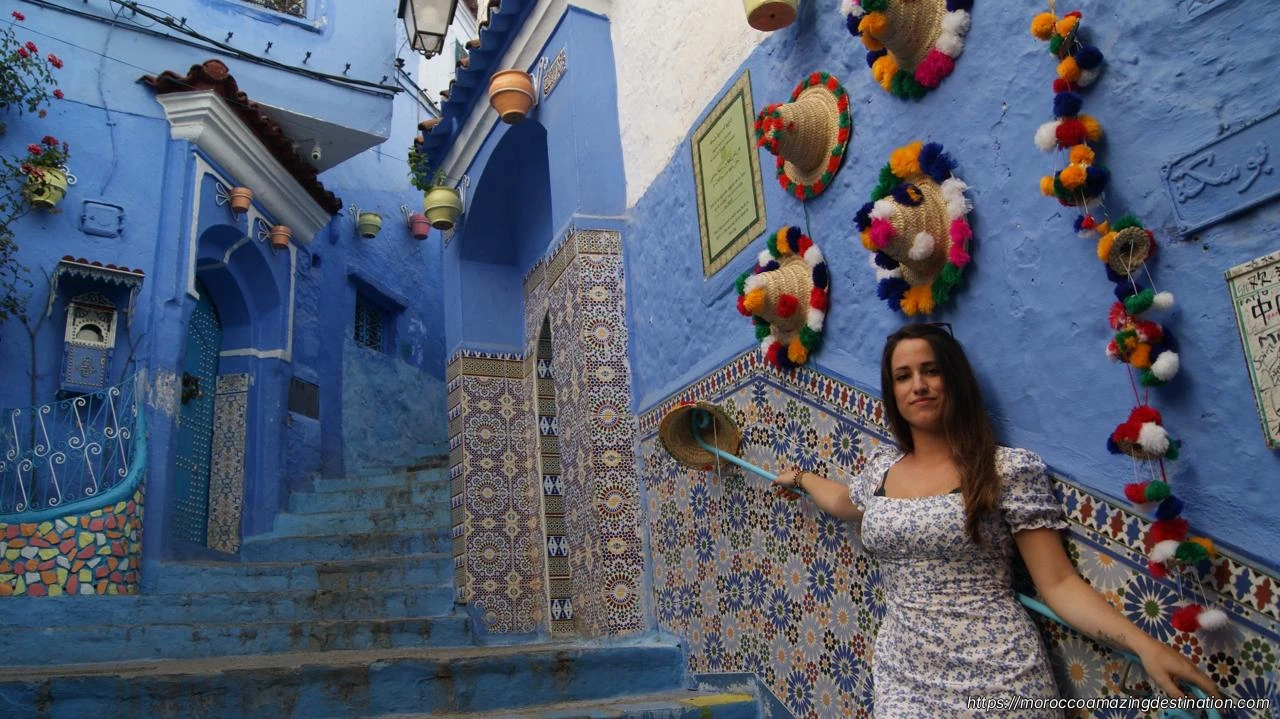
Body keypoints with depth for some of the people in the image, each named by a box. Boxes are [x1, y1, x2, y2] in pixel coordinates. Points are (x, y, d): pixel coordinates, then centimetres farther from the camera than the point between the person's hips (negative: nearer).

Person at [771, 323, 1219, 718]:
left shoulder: (1010, 470, -8)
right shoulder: (882, 469, 5)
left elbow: (1059, 582, -9)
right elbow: (843, 501, 28)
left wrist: (1144, 645, -21)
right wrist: (800, 478, 41)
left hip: (997, 680, -4)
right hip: (902, 677, 4)